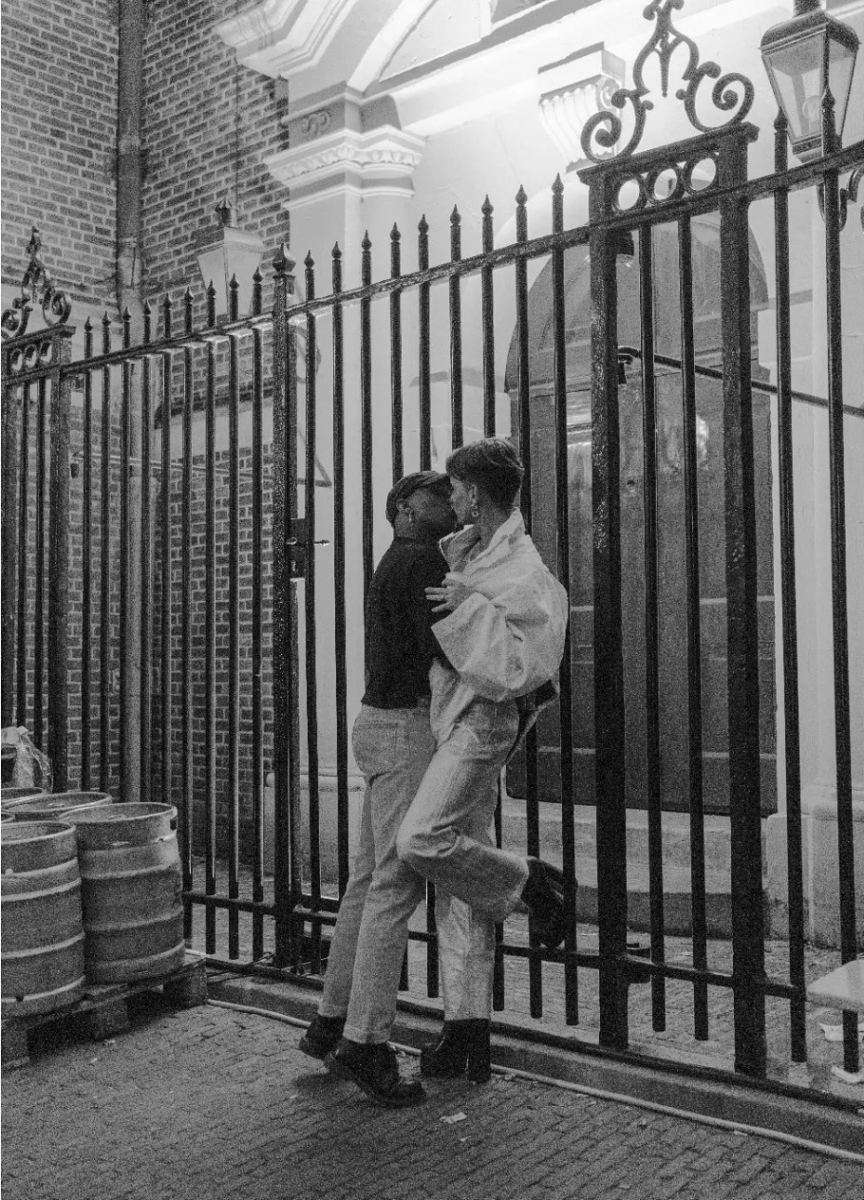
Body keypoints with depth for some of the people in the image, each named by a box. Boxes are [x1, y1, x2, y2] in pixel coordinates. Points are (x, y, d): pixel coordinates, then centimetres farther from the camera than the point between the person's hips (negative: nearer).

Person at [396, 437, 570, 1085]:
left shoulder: (525, 574, -14)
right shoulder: (468, 546, 13)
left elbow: (528, 664, -23)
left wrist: (472, 605, -23)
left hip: (485, 719, -9)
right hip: (453, 719, 9)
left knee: (422, 841, -27)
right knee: (455, 885, 8)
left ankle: (533, 884, -1)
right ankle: (469, 1033, 15)